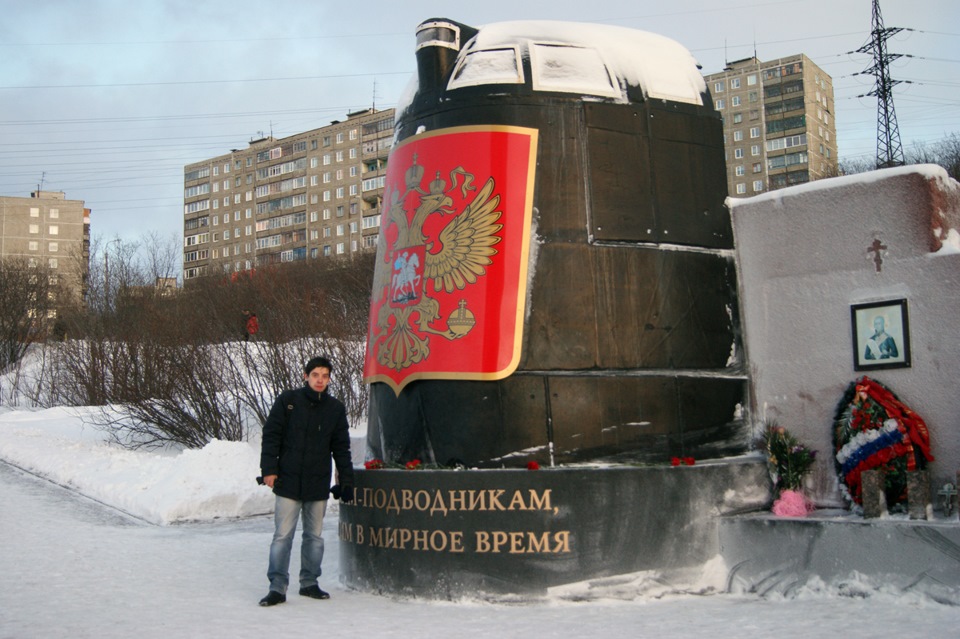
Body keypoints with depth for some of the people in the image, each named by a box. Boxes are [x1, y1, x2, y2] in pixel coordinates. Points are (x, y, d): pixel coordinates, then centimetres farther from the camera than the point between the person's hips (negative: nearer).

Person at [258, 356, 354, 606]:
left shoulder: (335, 408, 8)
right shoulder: (288, 400, 0)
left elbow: (341, 447, 13)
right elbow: (271, 435, 0)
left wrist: (346, 480, 10)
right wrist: (269, 468, -7)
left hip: (319, 484, 3)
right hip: (288, 482, -3)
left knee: (314, 536, 10)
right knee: (282, 536, -4)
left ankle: (309, 583, 22)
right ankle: (277, 587, 3)